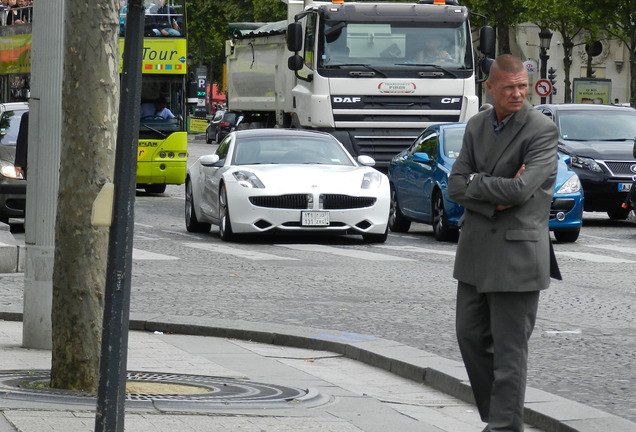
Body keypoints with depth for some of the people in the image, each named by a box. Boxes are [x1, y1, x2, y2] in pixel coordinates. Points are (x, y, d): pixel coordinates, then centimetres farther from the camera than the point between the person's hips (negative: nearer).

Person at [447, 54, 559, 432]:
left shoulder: (542, 130, -11)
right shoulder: (477, 126, 8)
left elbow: (522, 189, -21)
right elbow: (456, 187, 2)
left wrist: (475, 183, -8)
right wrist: (495, 199, -14)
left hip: (516, 252, -7)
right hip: (476, 249, 7)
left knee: (509, 348, -3)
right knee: (471, 336, 13)